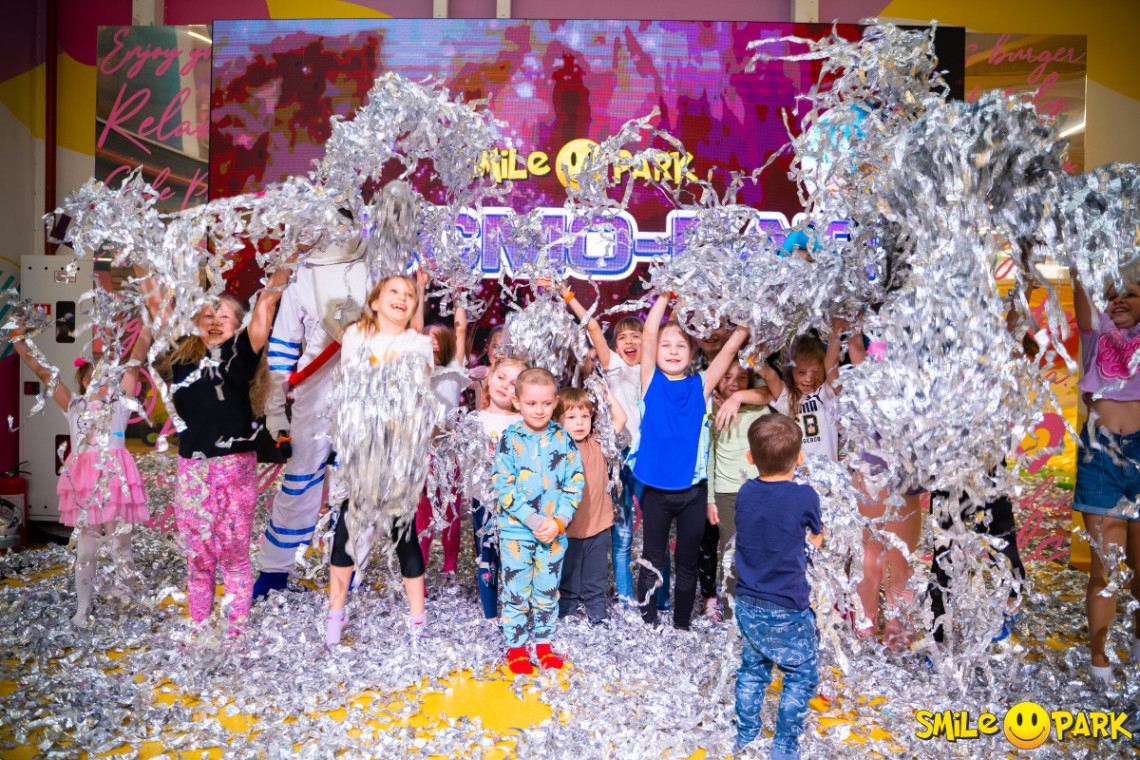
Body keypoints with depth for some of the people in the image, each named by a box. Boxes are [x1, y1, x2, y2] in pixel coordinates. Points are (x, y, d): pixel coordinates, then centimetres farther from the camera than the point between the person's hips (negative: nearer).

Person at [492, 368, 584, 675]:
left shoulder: (563, 439, 0)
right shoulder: (509, 440, -6)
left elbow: (575, 484, -1)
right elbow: (503, 487, -11)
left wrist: (559, 521, -13)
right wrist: (535, 521, -18)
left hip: (555, 531, 2)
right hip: (516, 531, -2)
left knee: (548, 589, 13)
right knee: (516, 590, 6)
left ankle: (544, 643, 30)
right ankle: (516, 647, 23)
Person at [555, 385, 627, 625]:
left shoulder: (598, 442, 1)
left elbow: (621, 419, 1)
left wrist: (606, 394, -3)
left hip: (597, 526, 3)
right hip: (568, 529, -3)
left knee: (596, 577, 17)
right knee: (568, 578, 15)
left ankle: (597, 613, 32)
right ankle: (567, 612, 32)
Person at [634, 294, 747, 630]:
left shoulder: (701, 385, 1)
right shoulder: (651, 382, -1)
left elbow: (731, 346, -4)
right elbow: (649, 333, -10)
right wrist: (665, 296, -7)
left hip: (693, 491, 1)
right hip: (655, 491, -1)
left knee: (687, 564, 13)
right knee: (651, 563, 11)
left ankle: (682, 626, 28)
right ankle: (648, 625, 25)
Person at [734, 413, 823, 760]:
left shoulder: (745, 493, -5)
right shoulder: (805, 496, -17)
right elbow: (816, 541, -1)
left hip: (747, 604, 5)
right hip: (787, 610, -5)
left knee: (752, 671, 21)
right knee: (801, 676, 14)